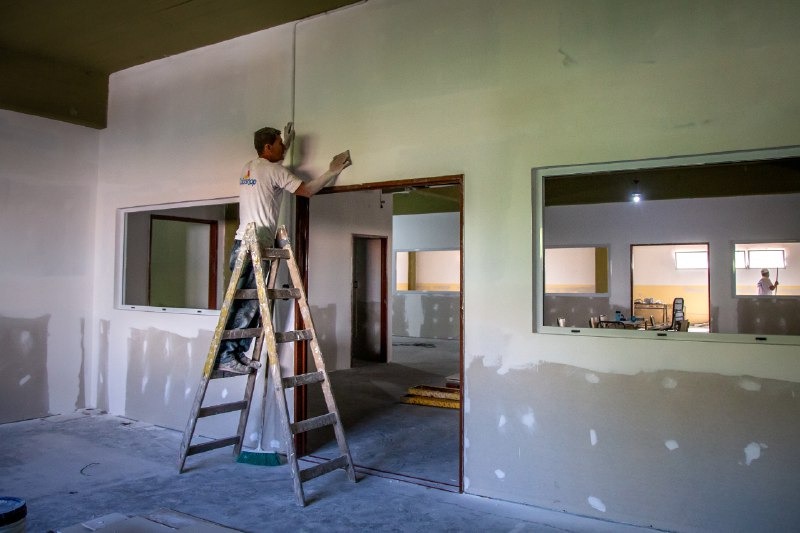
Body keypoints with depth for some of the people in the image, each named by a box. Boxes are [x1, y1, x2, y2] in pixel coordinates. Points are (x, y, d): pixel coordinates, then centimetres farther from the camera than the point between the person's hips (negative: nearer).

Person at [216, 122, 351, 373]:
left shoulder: (248, 168, 18)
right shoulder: (274, 170, -7)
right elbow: (307, 190, -5)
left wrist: (286, 145, 40)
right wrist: (333, 171, 6)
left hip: (243, 243, 9)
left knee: (249, 302, 10)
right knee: (248, 303, -8)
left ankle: (238, 354, 11)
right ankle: (225, 356, -7)